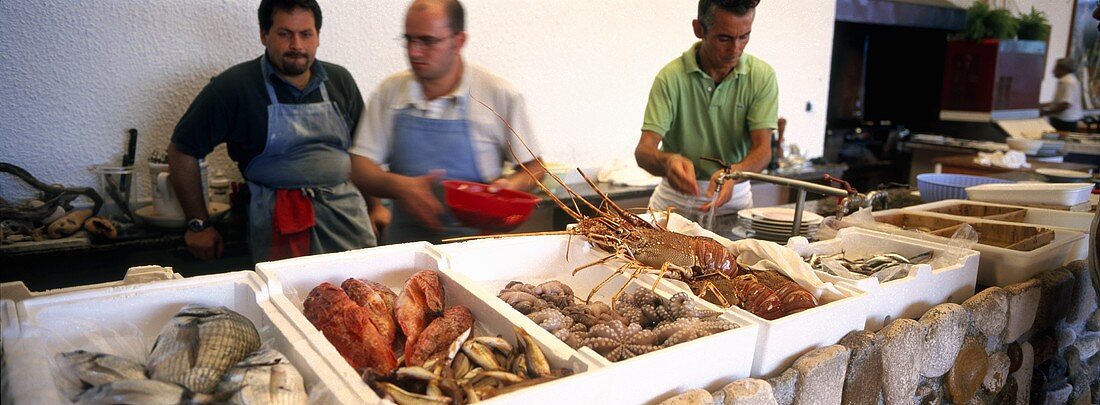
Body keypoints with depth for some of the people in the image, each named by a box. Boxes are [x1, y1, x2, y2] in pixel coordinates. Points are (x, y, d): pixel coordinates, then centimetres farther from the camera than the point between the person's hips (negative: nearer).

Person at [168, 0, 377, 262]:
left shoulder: (340, 81, 9)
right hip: (279, 223, -3)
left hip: (348, 213, 4)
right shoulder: (233, 87, -3)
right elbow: (182, 152, 2)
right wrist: (197, 225, 3)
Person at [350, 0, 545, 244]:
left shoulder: (501, 96, -2)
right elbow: (360, 169, 5)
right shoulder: (389, 92, 6)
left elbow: (534, 167, 7)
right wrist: (400, 186, -15)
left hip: (474, 240, -2)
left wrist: (509, 186, -14)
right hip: (404, 240, 3)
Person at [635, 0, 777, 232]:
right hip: (675, 199, -1)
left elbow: (763, 150, -11)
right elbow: (643, 151, -16)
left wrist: (733, 173, -33)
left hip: (733, 201, 1)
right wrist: (668, 161, -40)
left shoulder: (762, 76, -5)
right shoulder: (672, 76, -10)